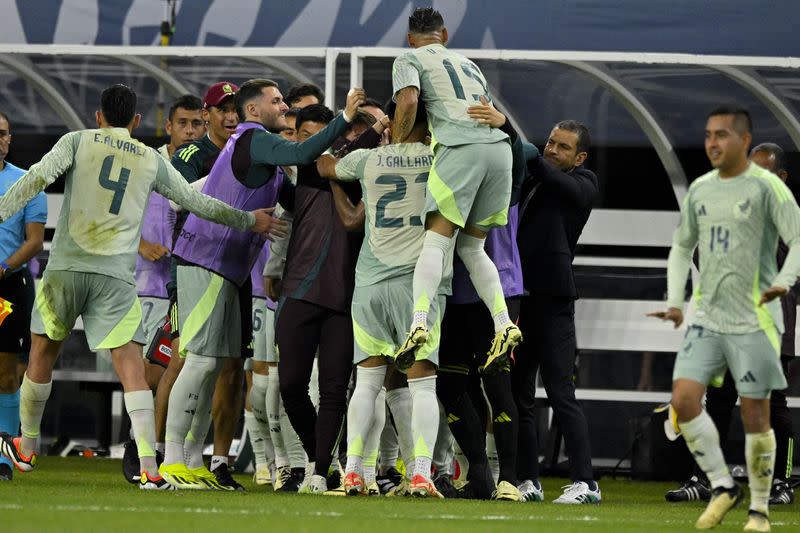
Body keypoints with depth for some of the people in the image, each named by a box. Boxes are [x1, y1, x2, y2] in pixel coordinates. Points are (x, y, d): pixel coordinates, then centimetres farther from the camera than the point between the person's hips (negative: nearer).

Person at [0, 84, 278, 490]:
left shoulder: (79, 141, 8)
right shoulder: (152, 161, 13)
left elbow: (38, 177, -8)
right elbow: (198, 203, 20)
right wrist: (248, 220, 34)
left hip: (66, 266, 0)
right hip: (116, 274, 0)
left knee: (43, 351, 18)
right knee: (130, 363, -5)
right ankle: (149, 468, -16)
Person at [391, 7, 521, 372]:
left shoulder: (409, 60, 13)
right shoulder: (467, 63, 33)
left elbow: (408, 102, -4)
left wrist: (396, 144, 9)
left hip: (461, 149, -5)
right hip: (499, 146, 5)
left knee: (436, 242, -8)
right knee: (472, 248, 12)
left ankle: (418, 323, -28)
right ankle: (504, 325, -6)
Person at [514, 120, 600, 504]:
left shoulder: (582, 184, -1)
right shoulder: (530, 183, 19)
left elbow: (545, 171, -17)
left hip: (552, 302, -7)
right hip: (519, 299, 7)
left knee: (560, 393, -10)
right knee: (517, 395, 8)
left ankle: (585, 482, -10)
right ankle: (527, 480, 14)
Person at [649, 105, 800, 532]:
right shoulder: (700, 189, 12)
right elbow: (682, 247, 24)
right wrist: (675, 301, 13)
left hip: (754, 320, -5)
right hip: (707, 317, 5)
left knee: (755, 414, -1)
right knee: (683, 400, -10)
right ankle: (722, 487, 6)